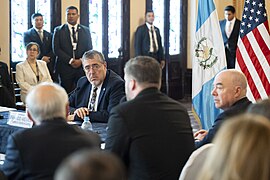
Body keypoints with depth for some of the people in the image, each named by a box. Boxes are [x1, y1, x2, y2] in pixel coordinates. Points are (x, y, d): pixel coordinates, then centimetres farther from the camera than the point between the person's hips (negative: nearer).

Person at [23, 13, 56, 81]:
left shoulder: (49, 35, 17)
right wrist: (41, 58, -17)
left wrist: (47, 58, -12)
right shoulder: (27, 34, 5)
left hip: (49, 66, 3)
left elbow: (53, 50, 9)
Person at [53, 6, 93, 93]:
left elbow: (89, 49, 10)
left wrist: (81, 61, -7)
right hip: (65, 68, -1)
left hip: (82, 66, 1)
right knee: (66, 93, -3)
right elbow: (56, 49, -1)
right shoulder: (59, 30, 6)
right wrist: (70, 60, -11)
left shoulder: (85, 30, 12)